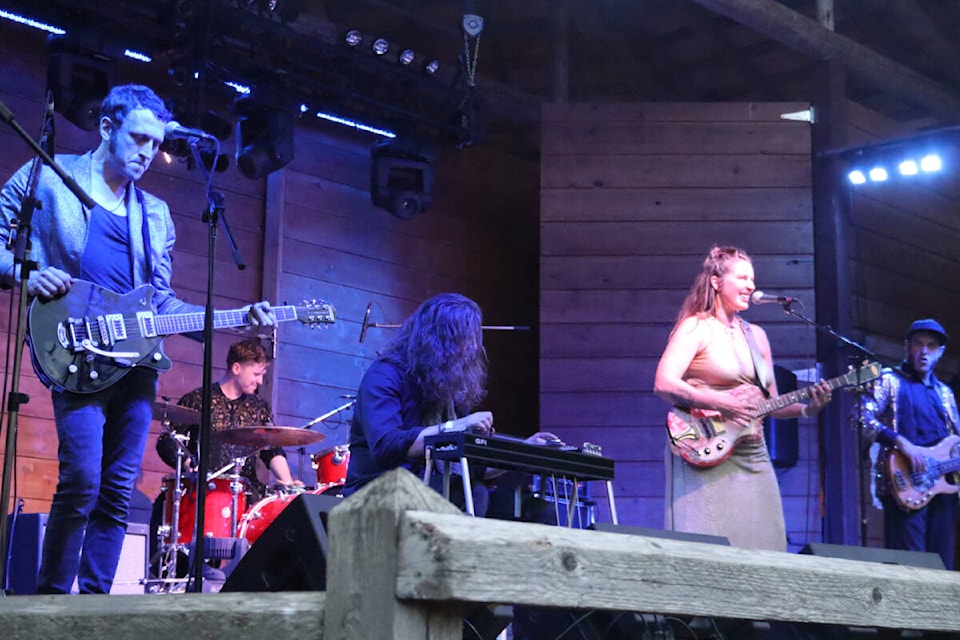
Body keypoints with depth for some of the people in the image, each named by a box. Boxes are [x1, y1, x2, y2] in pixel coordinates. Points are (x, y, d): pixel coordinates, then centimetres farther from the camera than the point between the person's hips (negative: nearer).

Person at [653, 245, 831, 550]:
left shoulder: (755, 335, 18)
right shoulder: (696, 327, -2)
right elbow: (663, 384, -15)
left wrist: (807, 409, 0)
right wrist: (722, 403, -22)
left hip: (753, 458, 7)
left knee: (761, 547, 2)